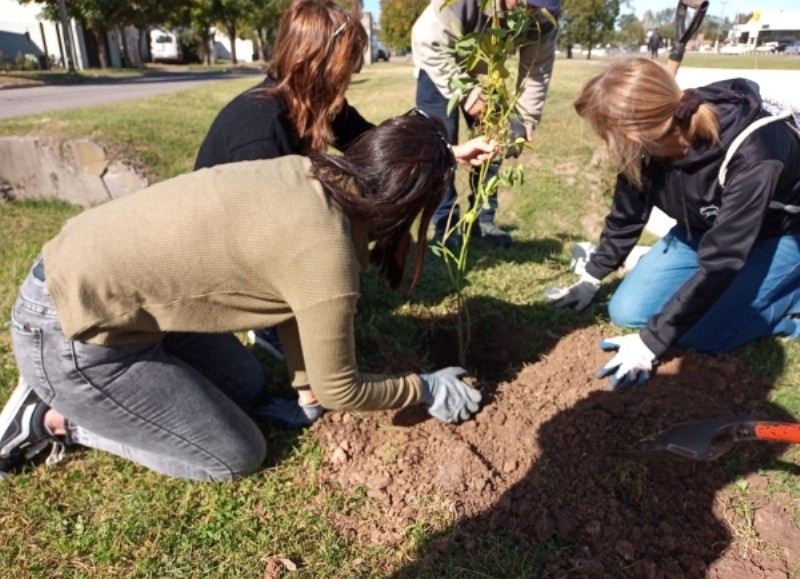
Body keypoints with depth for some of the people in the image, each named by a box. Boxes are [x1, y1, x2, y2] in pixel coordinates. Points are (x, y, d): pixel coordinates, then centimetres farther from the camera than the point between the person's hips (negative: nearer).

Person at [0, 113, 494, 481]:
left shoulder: (303, 171, -4)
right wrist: (426, 390, 1)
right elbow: (339, 391, -14)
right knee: (237, 457, 2)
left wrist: (305, 384, 12)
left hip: (84, 275, 8)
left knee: (247, 388, 16)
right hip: (68, 336, -8)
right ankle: (53, 419, 9)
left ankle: (67, 394, 20)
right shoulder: (325, 254, -27)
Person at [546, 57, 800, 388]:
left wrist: (650, 342, -33)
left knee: (699, 333, -21)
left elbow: (721, 262, -36)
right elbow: (626, 215, -5)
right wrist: (590, 281, 3)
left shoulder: (750, 155, -39)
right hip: (705, 228, 5)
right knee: (627, 312, -3)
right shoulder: (654, 138, -21)